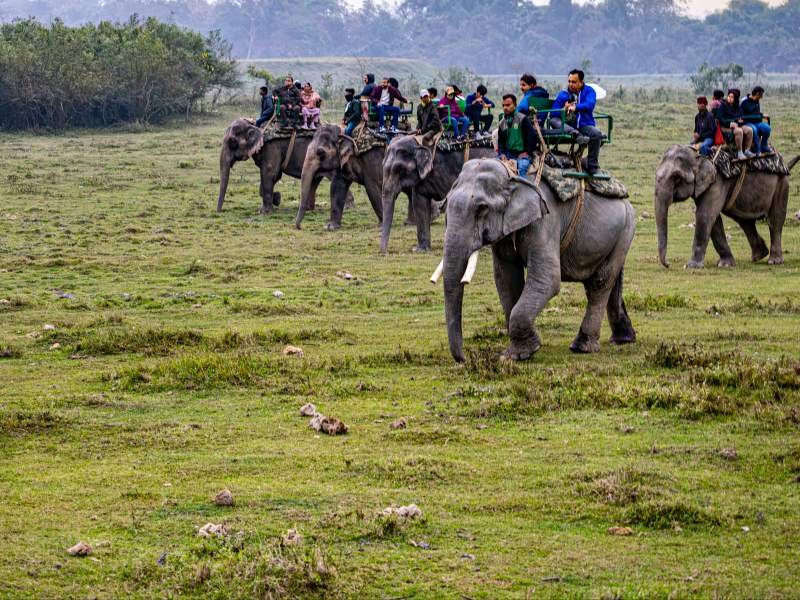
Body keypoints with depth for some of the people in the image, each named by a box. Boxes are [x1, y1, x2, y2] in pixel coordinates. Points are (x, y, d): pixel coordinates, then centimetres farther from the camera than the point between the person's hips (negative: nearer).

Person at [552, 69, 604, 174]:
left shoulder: (589, 91, 8)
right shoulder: (563, 95, 13)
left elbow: (590, 105, -14)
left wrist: (575, 108, -29)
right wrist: (564, 109, -14)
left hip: (585, 125, -1)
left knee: (597, 133, -32)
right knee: (553, 120, -27)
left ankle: (592, 166, -22)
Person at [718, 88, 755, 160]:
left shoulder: (738, 107, 19)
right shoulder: (723, 106, 2)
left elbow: (742, 118, 20)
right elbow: (719, 117, -9)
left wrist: (741, 121, -6)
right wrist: (730, 123, -20)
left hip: (738, 125, 6)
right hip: (726, 127, -6)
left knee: (749, 130, -21)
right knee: (739, 131, -35)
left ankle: (747, 151, -18)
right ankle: (739, 153, -30)